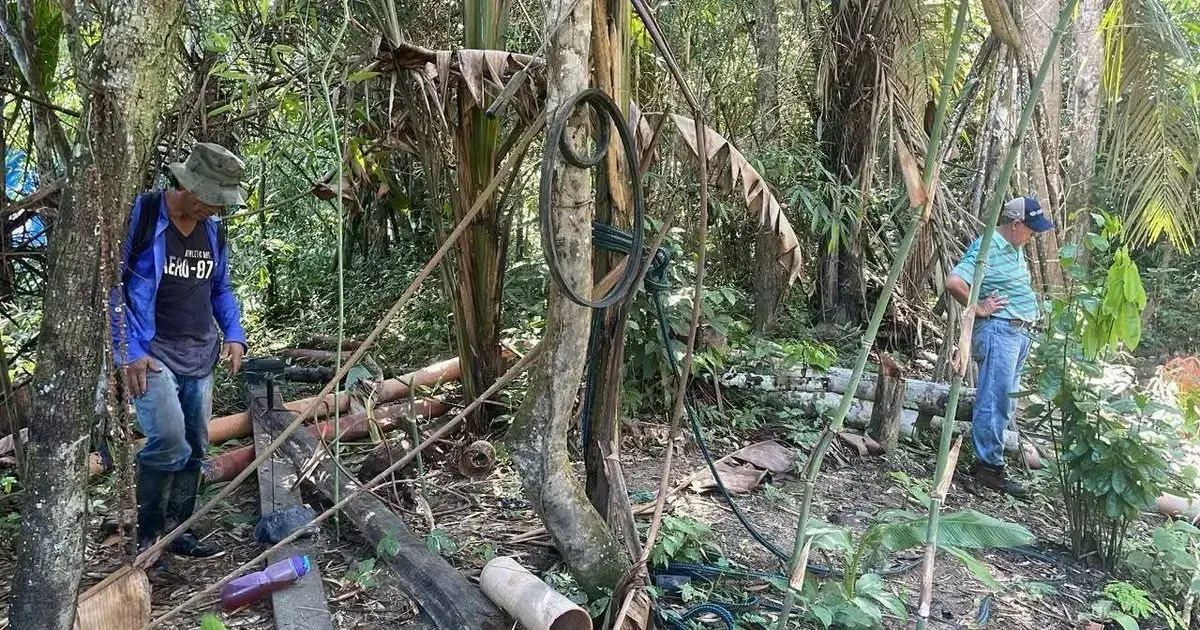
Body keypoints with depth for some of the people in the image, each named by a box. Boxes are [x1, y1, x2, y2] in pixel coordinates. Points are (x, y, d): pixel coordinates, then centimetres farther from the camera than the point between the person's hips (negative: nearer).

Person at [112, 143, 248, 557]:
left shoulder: (212, 230, 9)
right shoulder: (141, 215, -10)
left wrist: (234, 334, 5)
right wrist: (130, 350, -16)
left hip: (199, 356, 7)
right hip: (151, 352, -7)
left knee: (194, 448, 9)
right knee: (169, 438, -21)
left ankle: (174, 532, 23)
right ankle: (146, 533, 0)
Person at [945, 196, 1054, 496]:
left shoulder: (1015, 248, 15)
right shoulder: (986, 248, -15)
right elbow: (954, 283, -26)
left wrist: (1032, 301, 16)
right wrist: (978, 309, -16)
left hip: (1020, 331, 10)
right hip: (998, 330, -10)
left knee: (1006, 400, 12)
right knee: (995, 400, -7)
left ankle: (988, 457, 20)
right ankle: (989, 466, -1)